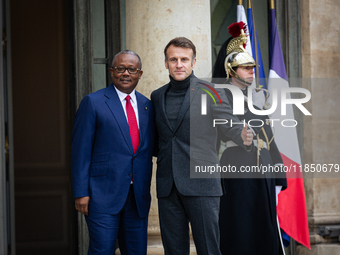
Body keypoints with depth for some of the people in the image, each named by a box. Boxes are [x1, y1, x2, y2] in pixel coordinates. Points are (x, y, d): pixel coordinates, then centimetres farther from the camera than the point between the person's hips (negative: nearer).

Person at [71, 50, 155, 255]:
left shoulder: (147, 105, 13)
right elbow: (81, 150, -4)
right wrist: (81, 192, -10)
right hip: (103, 195, -5)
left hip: (138, 197, 5)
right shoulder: (93, 102, -2)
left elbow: (149, 148, 16)